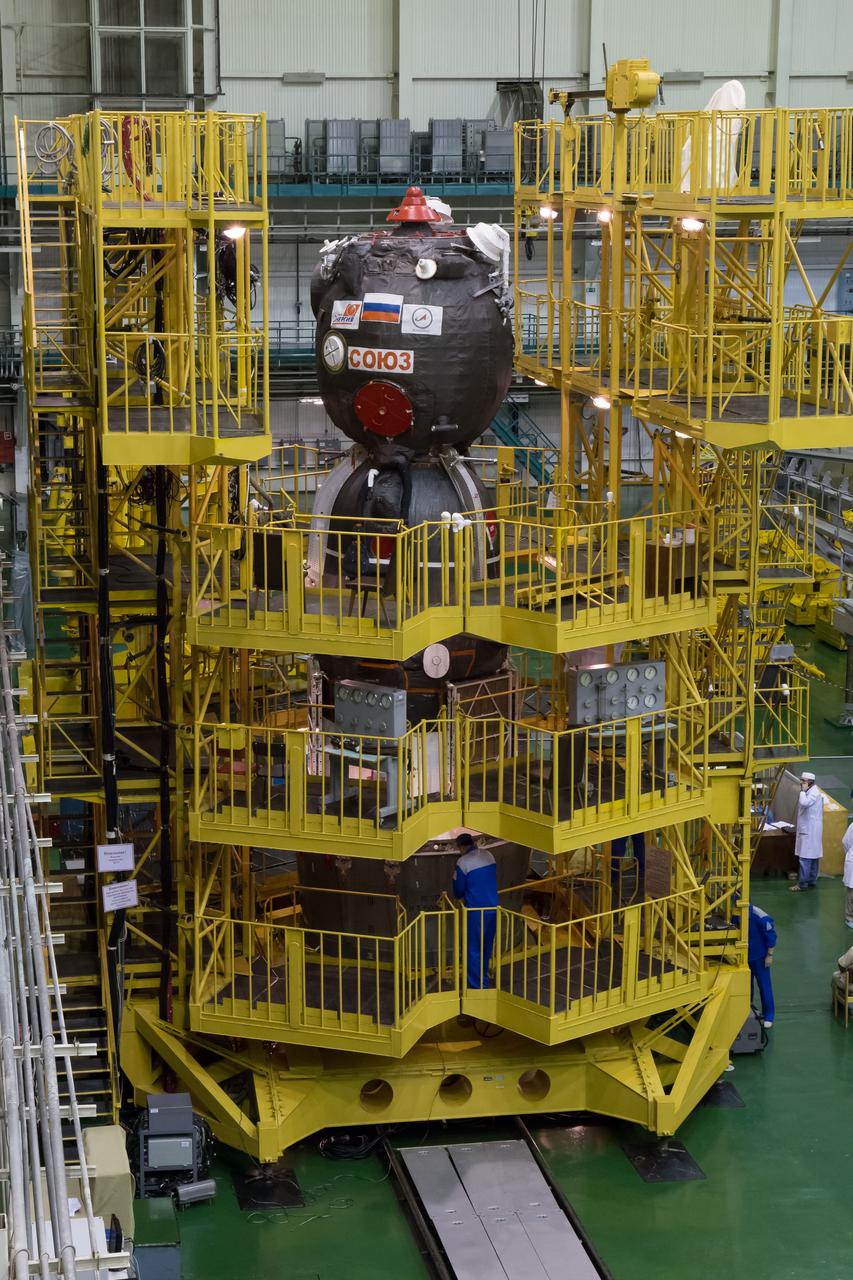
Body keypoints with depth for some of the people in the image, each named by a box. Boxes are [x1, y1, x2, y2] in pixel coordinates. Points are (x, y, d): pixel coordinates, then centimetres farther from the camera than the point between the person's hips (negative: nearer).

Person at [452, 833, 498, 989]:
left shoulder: (463, 862, -12)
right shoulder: (488, 855, 5)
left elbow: (458, 891, -5)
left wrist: (459, 895, 17)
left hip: (476, 910, -6)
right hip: (493, 907, 6)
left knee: (473, 949, 4)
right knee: (487, 947, 19)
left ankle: (476, 986, 5)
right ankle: (484, 980, 29)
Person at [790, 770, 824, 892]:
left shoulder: (814, 793, -16)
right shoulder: (809, 792, 15)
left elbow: (804, 803, -31)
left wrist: (803, 791, -21)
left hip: (809, 830, -11)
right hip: (807, 829, 11)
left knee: (805, 858, -9)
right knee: (813, 857, 14)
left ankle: (803, 883, -8)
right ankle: (812, 881, 19)